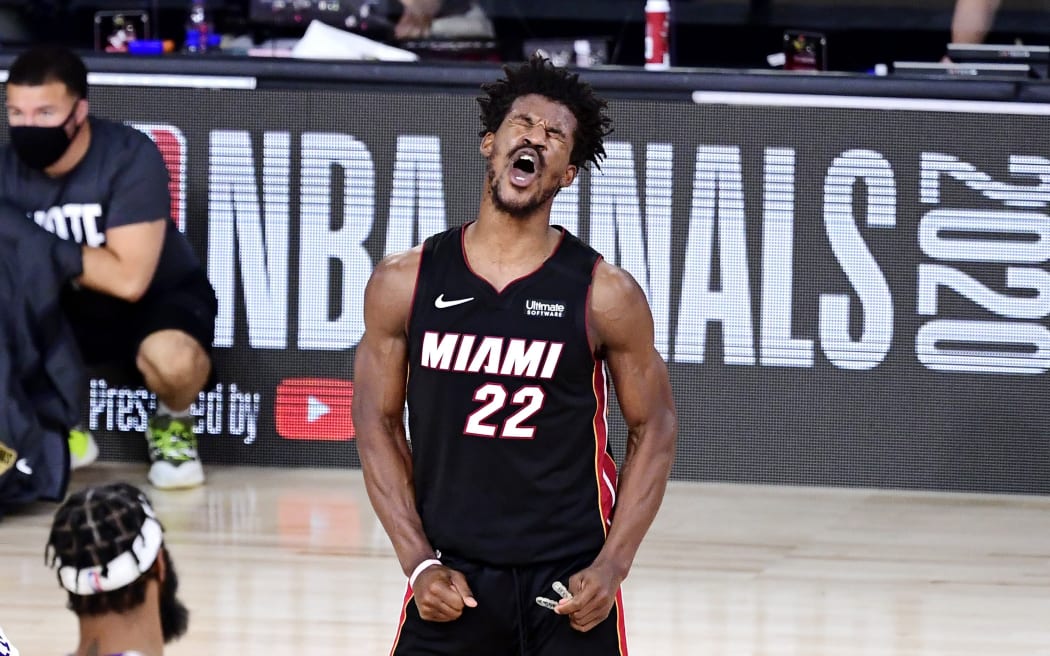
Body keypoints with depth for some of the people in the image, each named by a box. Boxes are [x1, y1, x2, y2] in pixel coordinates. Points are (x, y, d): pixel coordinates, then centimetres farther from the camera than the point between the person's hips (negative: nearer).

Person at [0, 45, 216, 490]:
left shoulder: (130, 157, -25)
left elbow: (128, 279, -30)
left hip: (160, 298, -4)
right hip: (71, 308, 4)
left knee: (175, 358, -38)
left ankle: (173, 424, 0)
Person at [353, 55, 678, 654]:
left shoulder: (606, 294, -5)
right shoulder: (404, 283, -1)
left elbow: (654, 429, 2)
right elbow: (378, 425, 5)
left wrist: (612, 567, -7)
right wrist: (419, 562, -4)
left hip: (568, 586, -1)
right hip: (452, 583, 1)